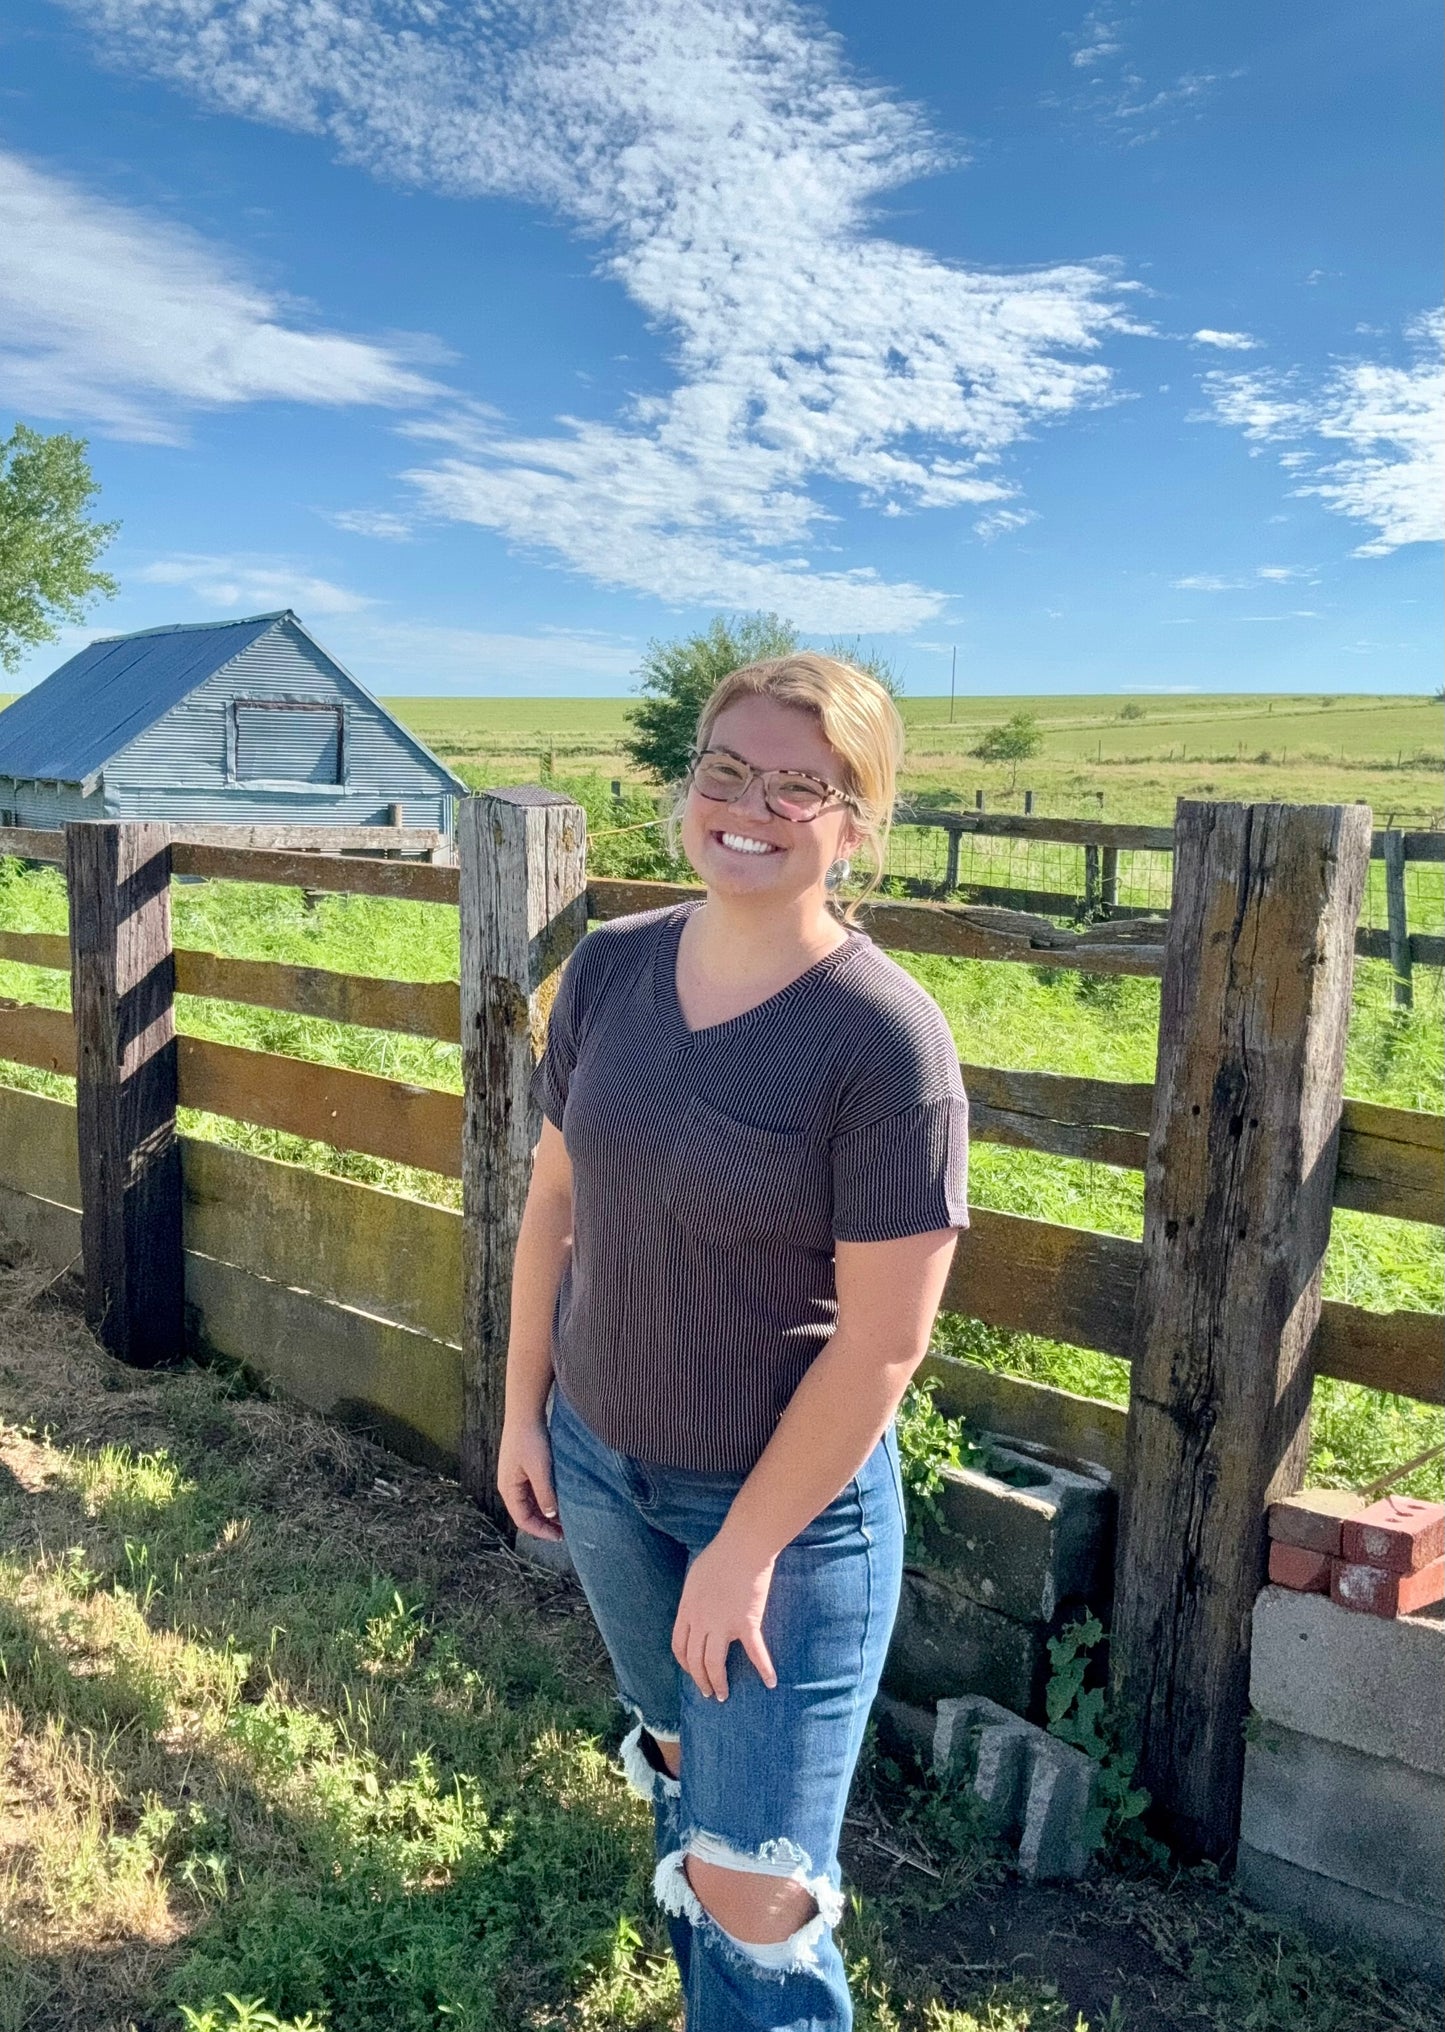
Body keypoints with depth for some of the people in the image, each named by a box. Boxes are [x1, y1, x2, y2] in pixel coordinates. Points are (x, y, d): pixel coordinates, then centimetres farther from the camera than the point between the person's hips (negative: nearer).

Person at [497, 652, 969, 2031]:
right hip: (600, 1463, 6)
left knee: (751, 1891, 3)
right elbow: (556, 1199, 4)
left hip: (793, 1501, -5)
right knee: (678, 1762, 28)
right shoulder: (610, 968, -7)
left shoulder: (886, 1039, -23)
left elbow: (881, 1342, -20)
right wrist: (524, 1409, 7)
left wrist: (746, 1549, -15)